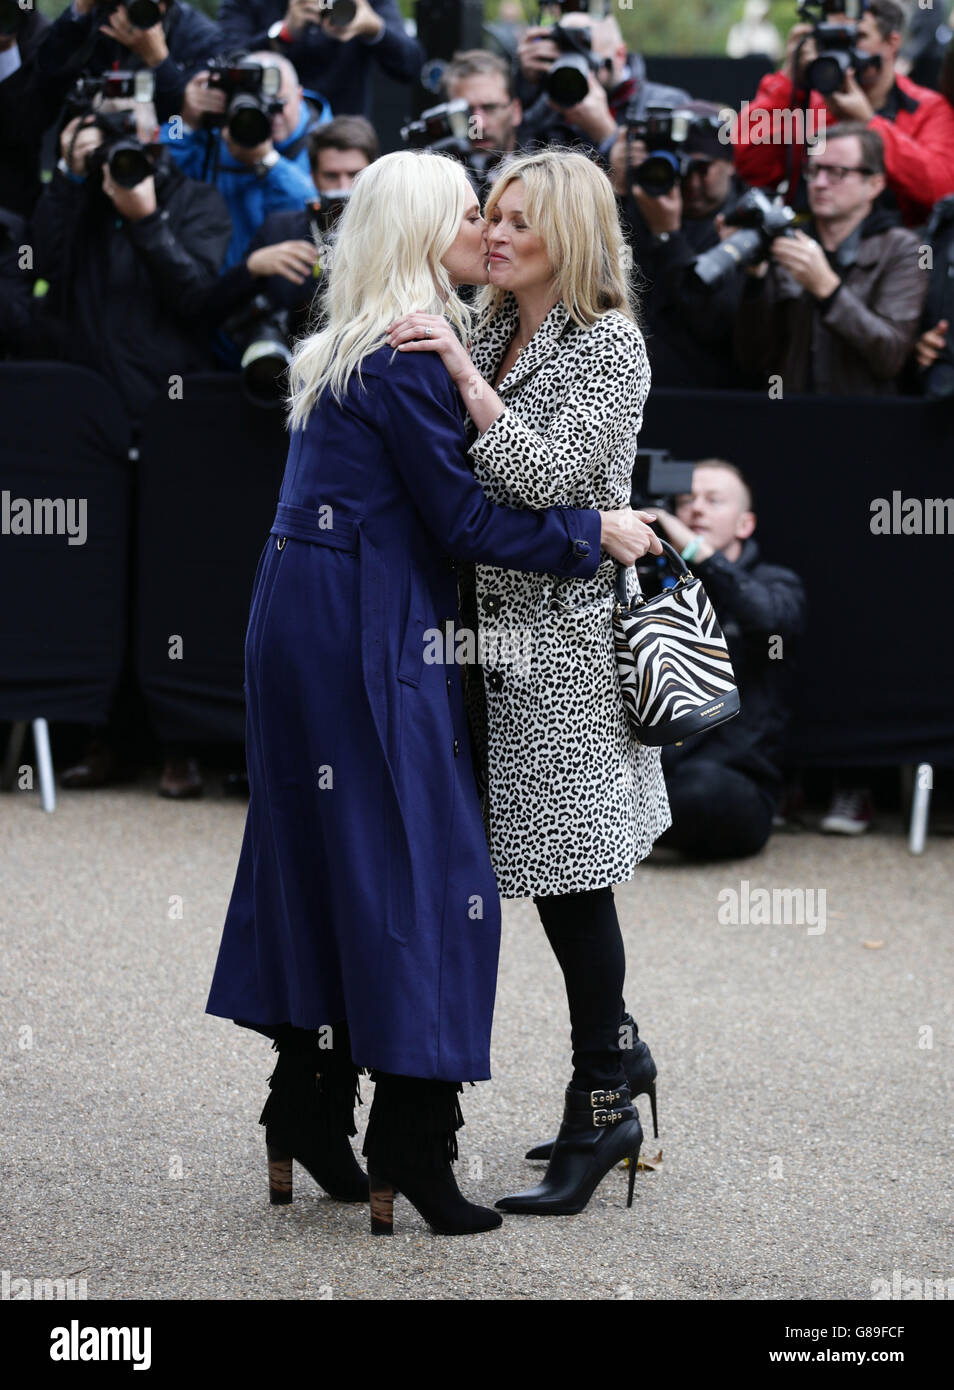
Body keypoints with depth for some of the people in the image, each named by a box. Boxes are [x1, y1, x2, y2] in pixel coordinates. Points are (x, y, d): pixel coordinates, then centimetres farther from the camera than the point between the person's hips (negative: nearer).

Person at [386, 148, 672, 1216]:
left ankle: (599, 1106, 2)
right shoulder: (492, 335, 13)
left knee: (568, 869, -5)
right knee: (558, 869, 12)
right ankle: (616, 1051, 26)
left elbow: (549, 475, -22)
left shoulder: (609, 345, -9)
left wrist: (466, 377, -24)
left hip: (564, 633, -8)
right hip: (499, 627, 8)